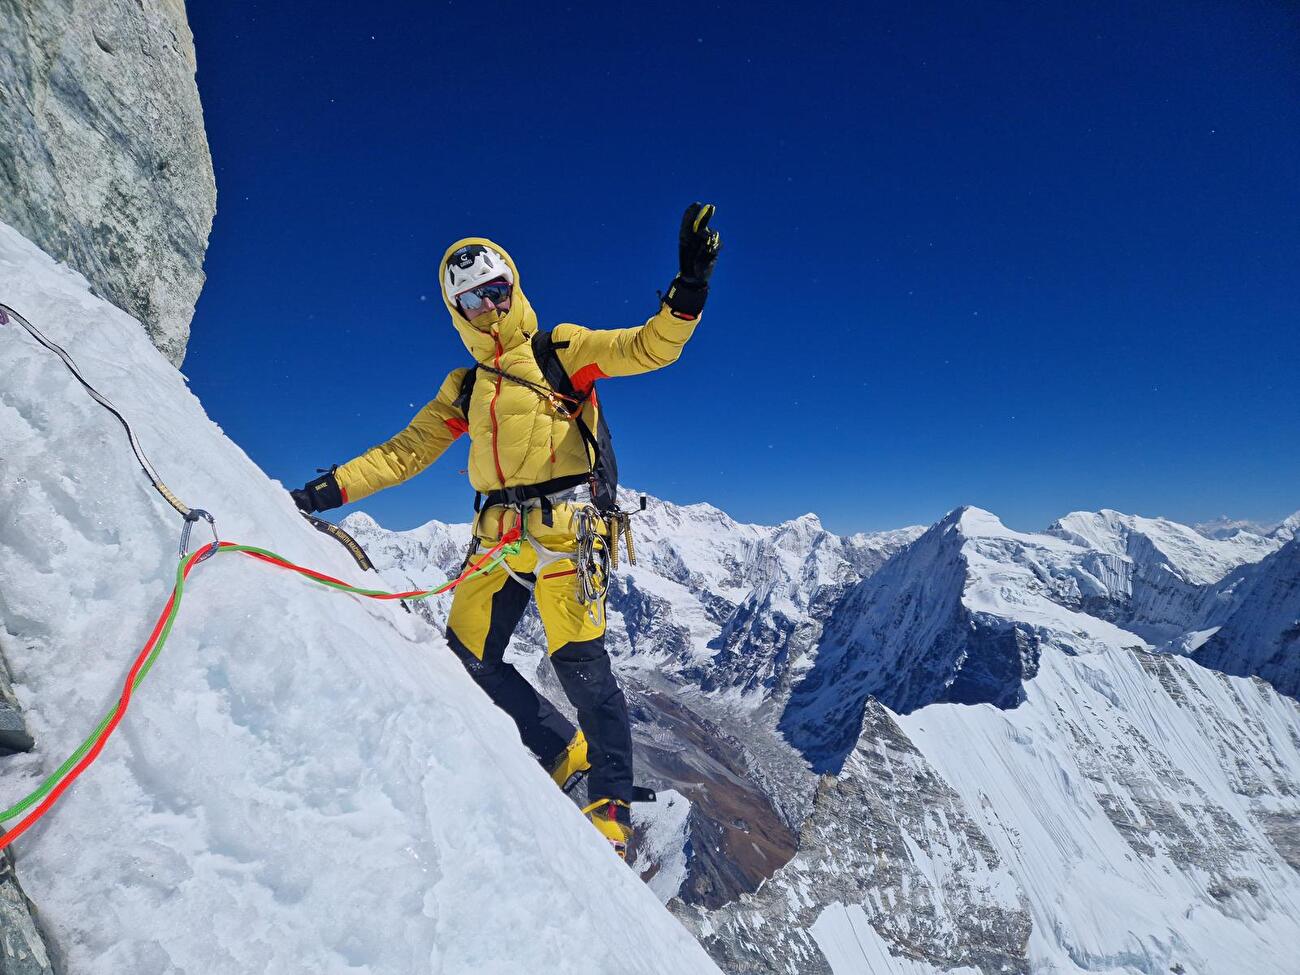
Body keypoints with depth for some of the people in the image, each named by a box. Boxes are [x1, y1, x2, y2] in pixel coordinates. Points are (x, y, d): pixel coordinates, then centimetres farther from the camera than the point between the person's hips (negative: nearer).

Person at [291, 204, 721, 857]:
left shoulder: (562, 350, 5)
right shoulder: (463, 388, 18)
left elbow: (649, 347, -6)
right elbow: (405, 451, 18)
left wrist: (689, 284, -22)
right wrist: (327, 490, 11)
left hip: (564, 527, -6)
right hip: (498, 536, 6)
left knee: (578, 661, -10)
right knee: (470, 660, 6)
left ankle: (612, 806, 8)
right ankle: (564, 751, 24)